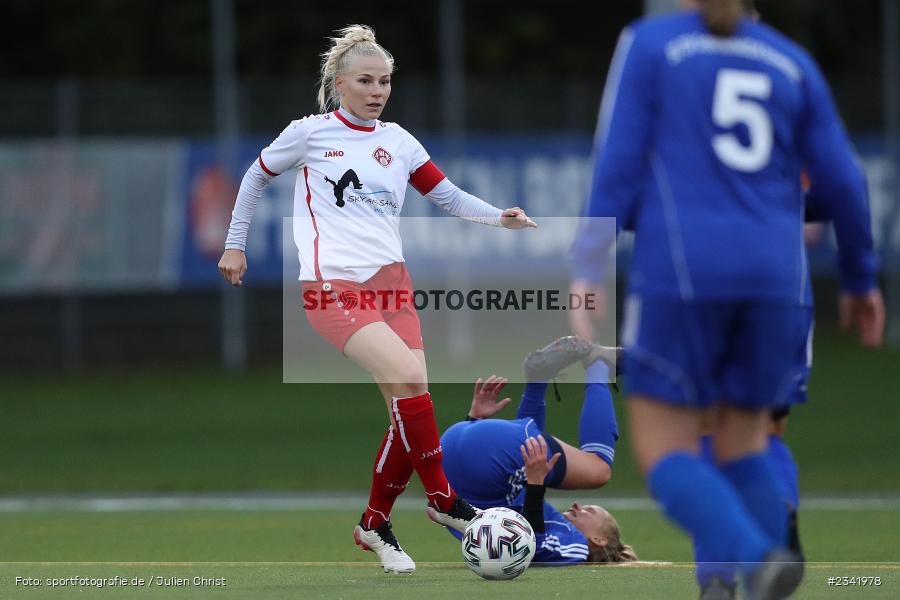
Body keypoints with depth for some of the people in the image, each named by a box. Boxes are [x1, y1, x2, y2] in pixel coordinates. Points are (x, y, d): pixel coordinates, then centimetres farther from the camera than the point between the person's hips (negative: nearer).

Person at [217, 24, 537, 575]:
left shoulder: (399, 142, 12)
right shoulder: (311, 133, 1)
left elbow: (450, 197, 13)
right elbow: (257, 177, 15)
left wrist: (500, 217, -4)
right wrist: (235, 245, 16)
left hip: (391, 283, 5)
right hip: (333, 287, -5)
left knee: (410, 410, -5)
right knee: (409, 378, -25)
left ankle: (375, 524, 13)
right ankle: (442, 497, -12)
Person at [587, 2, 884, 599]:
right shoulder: (792, 62, 13)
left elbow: (620, 163, -5)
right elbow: (842, 183, 12)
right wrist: (862, 278, 26)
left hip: (683, 274, -4)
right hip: (771, 279, 4)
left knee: (663, 455, 4)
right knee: (742, 443, 20)